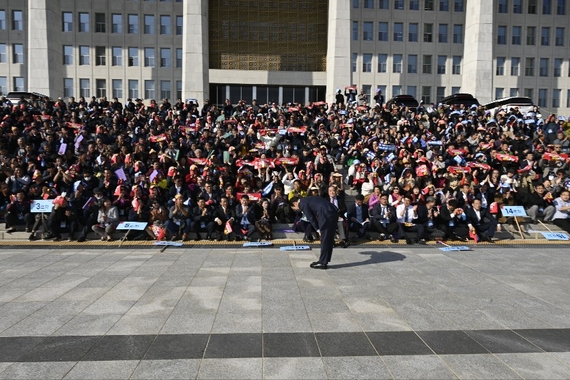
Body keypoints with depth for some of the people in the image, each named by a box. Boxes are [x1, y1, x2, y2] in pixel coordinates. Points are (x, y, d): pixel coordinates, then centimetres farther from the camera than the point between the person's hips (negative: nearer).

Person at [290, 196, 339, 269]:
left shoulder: (302, 203, -2)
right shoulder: (307, 200, 25)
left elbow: (311, 218, -5)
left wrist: (318, 229, 3)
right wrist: (319, 228, 18)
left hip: (327, 216, -9)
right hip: (334, 213, 9)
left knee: (324, 240, -1)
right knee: (329, 240, 14)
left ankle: (323, 263, 6)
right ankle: (323, 261, 24)